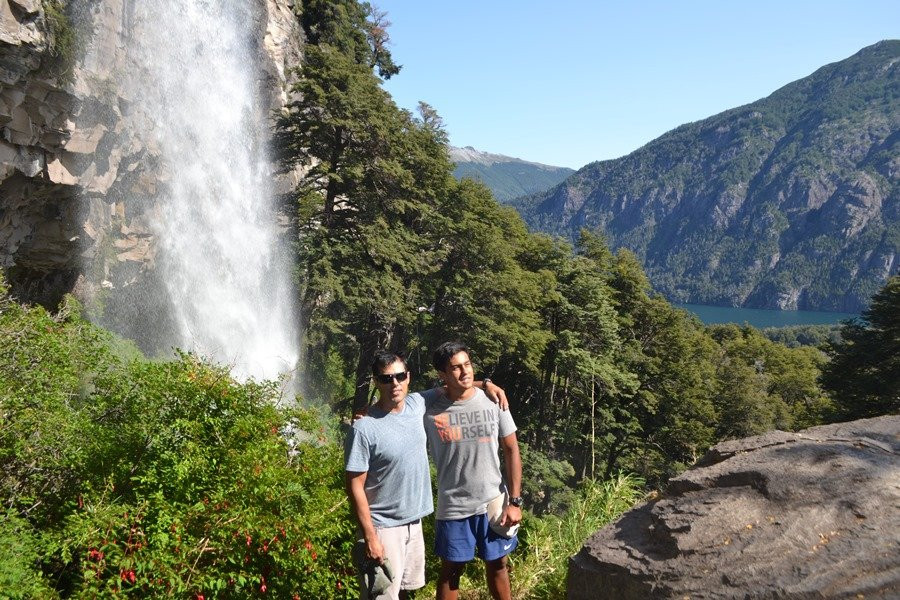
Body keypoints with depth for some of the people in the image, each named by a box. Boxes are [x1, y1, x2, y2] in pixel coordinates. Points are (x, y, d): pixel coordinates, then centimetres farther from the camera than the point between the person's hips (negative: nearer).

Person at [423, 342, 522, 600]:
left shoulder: (494, 402, -8)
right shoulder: (430, 409, -12)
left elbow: (511, 451, -2)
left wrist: (515, 501, -4)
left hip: (493, 504, 1)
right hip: (453, 508, -1)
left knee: (497, 565, 18)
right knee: (451, 571, 14)